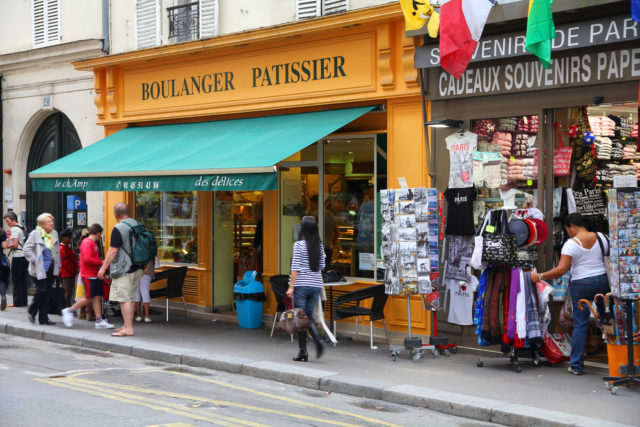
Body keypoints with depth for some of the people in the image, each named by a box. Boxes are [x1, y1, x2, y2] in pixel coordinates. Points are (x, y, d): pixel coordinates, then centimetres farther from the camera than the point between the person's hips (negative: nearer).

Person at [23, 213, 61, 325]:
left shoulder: (54, 233, 10)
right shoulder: (35, 234, -7)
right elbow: (27, 248, -9)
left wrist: (58, 265, 14)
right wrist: (34, 260, -13)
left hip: (51, 268, 6)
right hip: (40, 268, -6)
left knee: (48, 293, 6)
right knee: (41, 290, -11)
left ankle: (43, 318, 12)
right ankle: (32, 312, 14)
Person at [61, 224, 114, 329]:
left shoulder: (93, 243, 16)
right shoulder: (87, 242, -15)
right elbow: (87, 258, -24)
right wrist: (101, 262, -18)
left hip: (94, 275, 10)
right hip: (89, 276, -10)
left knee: (97, 297, 7)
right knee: (89, 298, -5)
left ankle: (99, 321, 7)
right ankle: (69, 311, 8)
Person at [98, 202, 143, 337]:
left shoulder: (118, 229, -15)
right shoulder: (137, 224, 9)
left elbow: (113, 251, -17)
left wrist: (104, 267, -9)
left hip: (123, 269, -8)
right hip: (136, 268, 8)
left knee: (124, 299, -6)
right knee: (130, 298, 15)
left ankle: (128, 329, -7)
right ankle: (128, 325, 22)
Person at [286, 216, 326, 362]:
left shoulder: (299, 245, -9)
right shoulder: (320, 246, 6)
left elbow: (295, 267, -12)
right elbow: (322, 266, 13)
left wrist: (291, 287, -9)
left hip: (301, 285, -5)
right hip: (316, 285, 5)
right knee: (309, 316, 16)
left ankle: (303, 352, 5)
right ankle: (318, 340, -6)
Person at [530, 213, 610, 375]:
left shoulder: (571, 244, -11)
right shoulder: (601, 237, 2)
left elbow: (561, 270, -18)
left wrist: (540, 276, -9)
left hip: (581, 284, -3)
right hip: (603, 281, 4)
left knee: (580, 324, 2)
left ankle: (576, 365, 5)